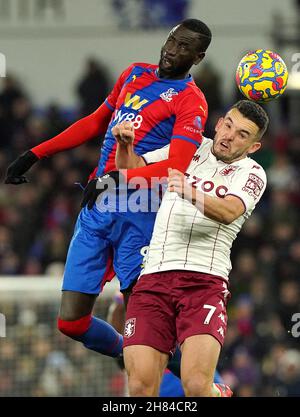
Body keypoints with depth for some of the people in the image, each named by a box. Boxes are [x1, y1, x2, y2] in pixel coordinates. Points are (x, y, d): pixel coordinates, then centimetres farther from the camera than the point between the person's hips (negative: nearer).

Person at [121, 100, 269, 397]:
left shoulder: (251, 173, 6)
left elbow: (229, 212, -14)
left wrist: (191, 194, -33)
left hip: (205, 282, -3)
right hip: (153, 280, 3)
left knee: (197, 385, -22)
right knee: (141, 388, -13)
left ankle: (219, 394, 10)